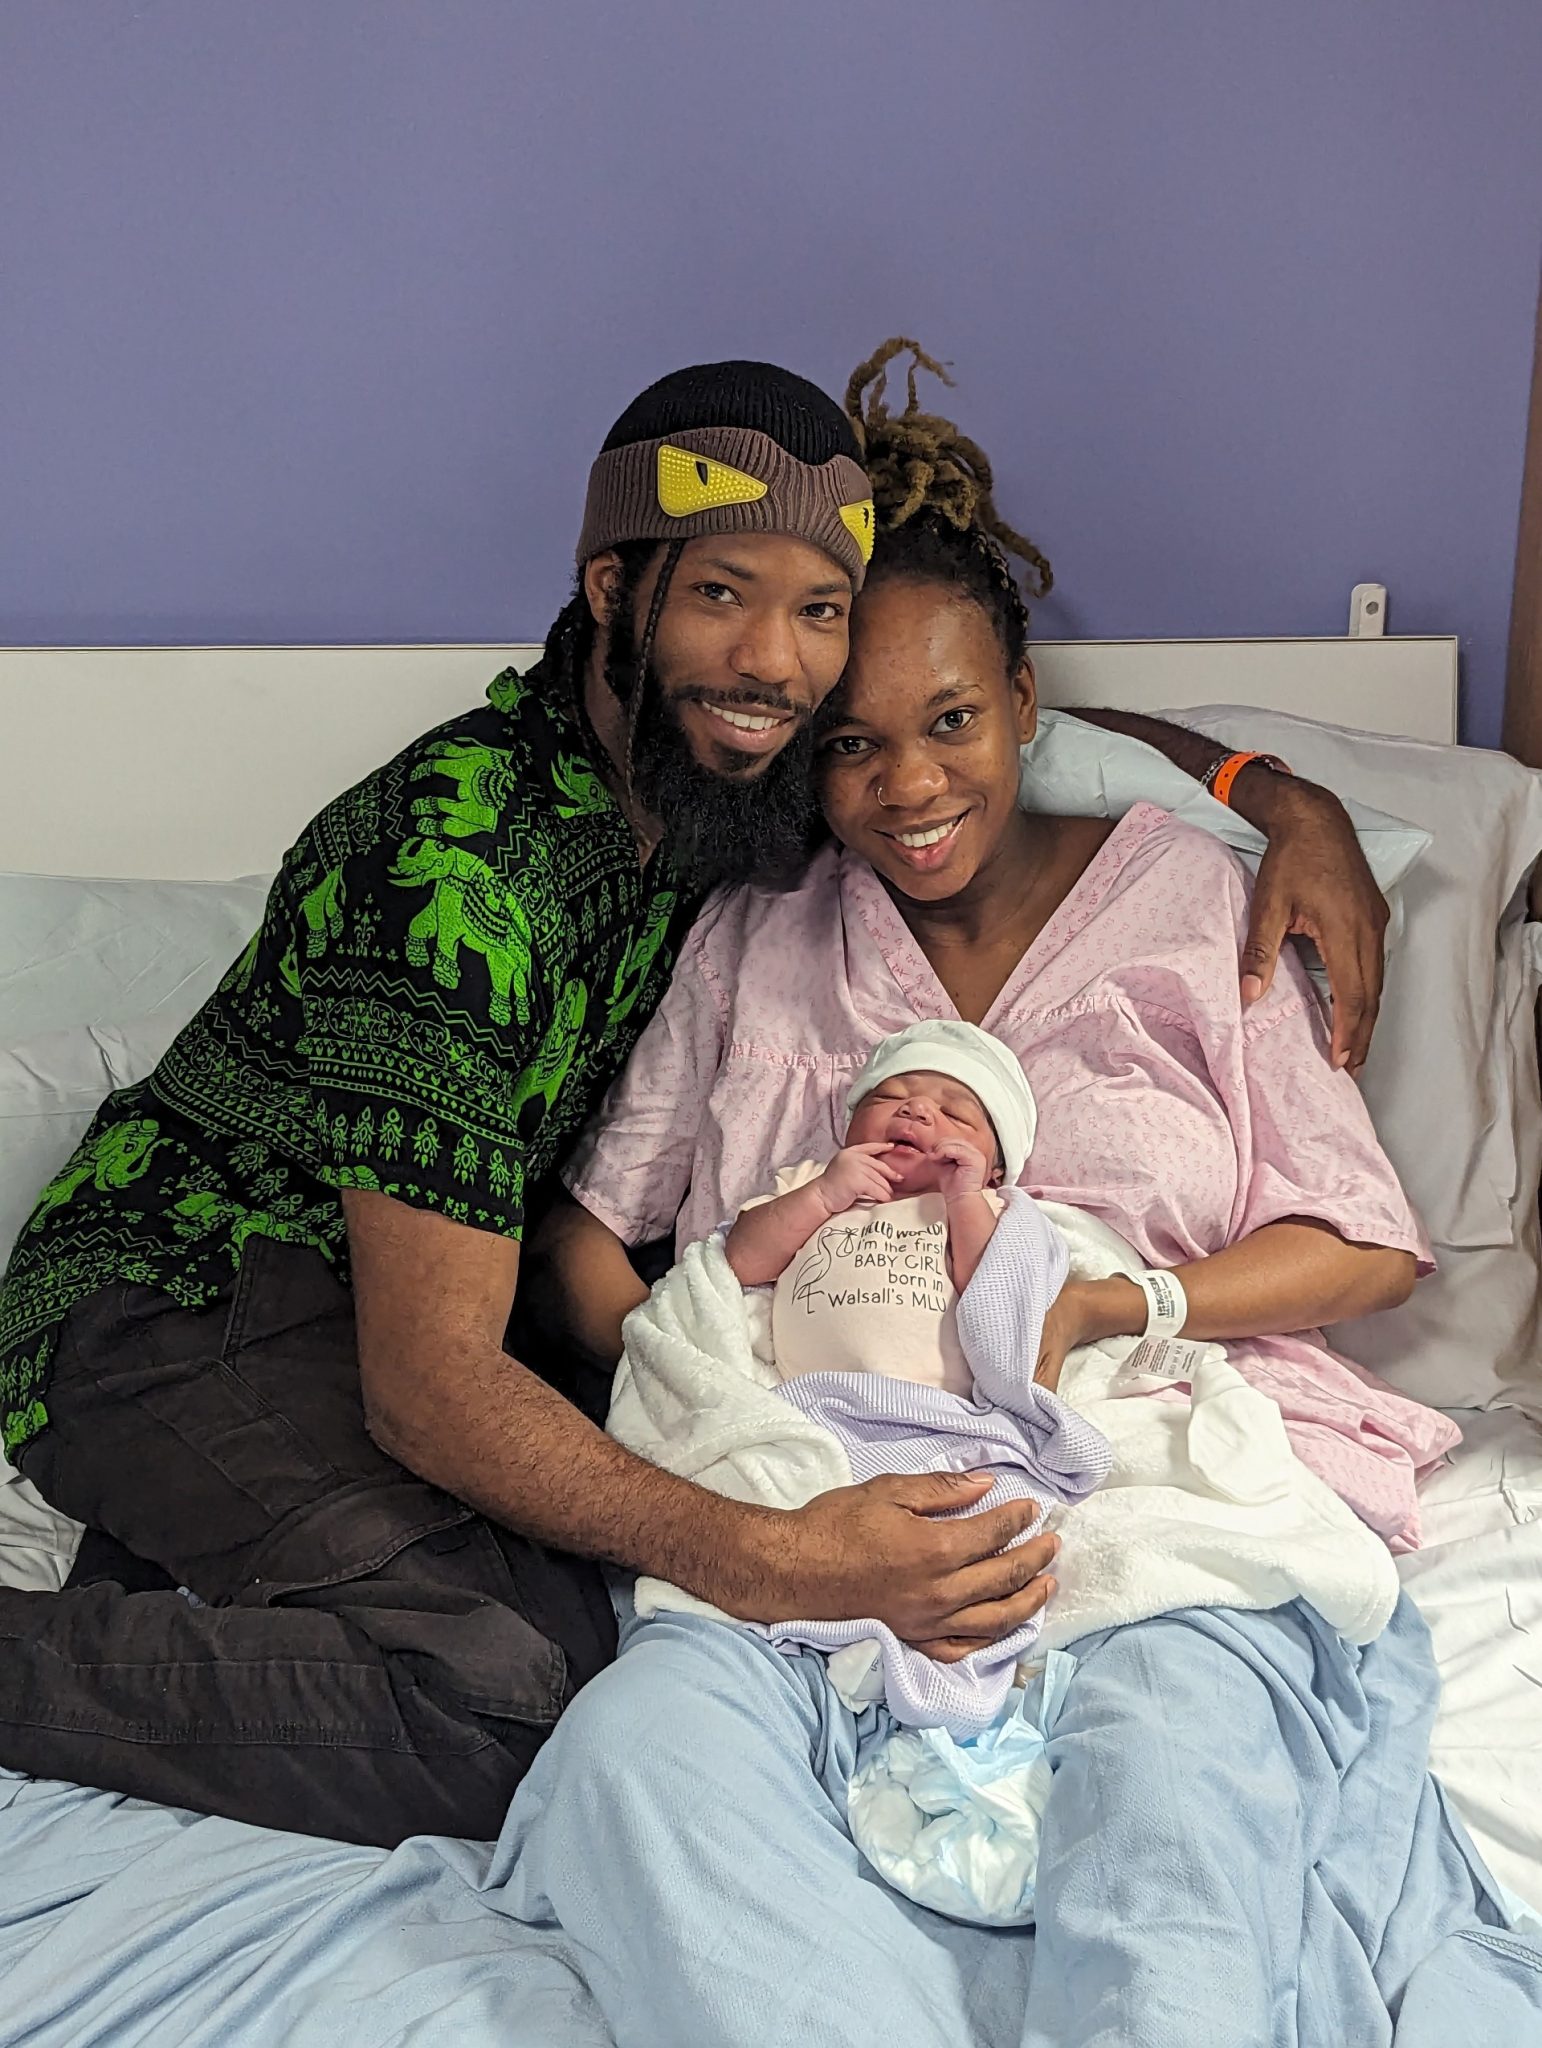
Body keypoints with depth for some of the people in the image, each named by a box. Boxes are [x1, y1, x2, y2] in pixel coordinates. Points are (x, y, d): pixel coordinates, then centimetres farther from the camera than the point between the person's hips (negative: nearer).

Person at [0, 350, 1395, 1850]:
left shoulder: (724, 751, -4)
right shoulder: (457, 869, -29)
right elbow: (430, 1385, -30)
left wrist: (1287, 798, -4)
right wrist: (772, 1565, -42)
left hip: (377, 1292, 8)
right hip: (172, 1302, -8)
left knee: (585, 1618, -17)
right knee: (503, 1704, -28)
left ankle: (200, 1572, 1)